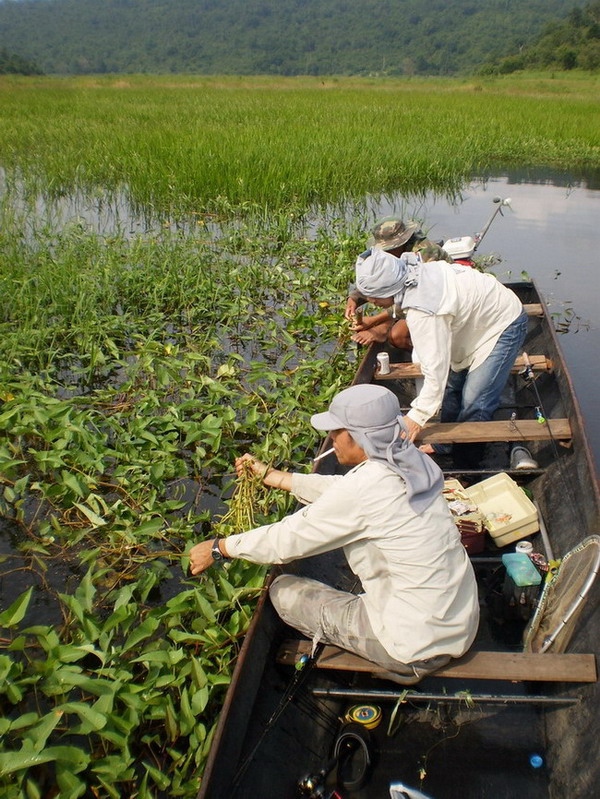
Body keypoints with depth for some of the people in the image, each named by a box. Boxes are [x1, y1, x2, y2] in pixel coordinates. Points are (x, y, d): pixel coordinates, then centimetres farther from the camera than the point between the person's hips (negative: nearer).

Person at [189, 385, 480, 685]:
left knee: (283, 590, 4)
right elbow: (339, 489, 12)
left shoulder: (365, 486, -24)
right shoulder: (408, 460, -2)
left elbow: (288, 539, -14)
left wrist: (217, 548, 1)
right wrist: (269, 475, 20)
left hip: (418, 650, -8)